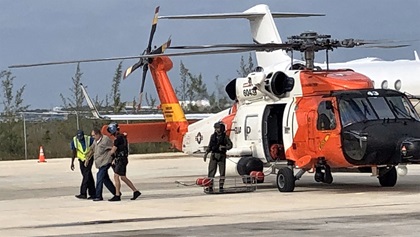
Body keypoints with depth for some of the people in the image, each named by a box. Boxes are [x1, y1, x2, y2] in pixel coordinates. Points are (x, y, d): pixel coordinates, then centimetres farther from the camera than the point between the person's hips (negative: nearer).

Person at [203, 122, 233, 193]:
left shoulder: (225, 137, -1)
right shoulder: (213, 136, 8)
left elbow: (230, 145, 2)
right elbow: (210, 146, 14)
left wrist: (223, 147, -15)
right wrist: (206, 153, 1)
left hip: (221, 156, -2)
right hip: (214, 155, 2)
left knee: (222, 172, 1)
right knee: (211, 171, -3)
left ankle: (221, 187, 8)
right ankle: (210, 187, -1)